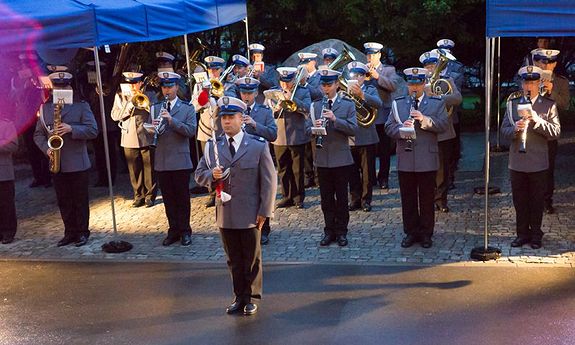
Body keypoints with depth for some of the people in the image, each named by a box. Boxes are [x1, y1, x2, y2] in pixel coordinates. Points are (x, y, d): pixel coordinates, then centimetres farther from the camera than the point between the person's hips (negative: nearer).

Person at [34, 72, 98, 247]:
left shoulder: (82, 106, 0)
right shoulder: (45, 108, 10)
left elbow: (93, 130, -9)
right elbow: (38, 134, 11)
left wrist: (71, 129, -21)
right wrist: (46, 148, -7)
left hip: (78, 164, -3)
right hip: (56, 165, 4)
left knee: (80, 200, 5)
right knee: (63, 202, 10)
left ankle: (82, 232, 16)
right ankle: (70, 232, 20)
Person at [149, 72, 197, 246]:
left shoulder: (187, 108, 2)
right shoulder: (155, 108, 11)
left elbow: (191, 131, -11)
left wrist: (172, 120, -22)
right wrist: (152, 128, -16)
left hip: (180, 161, -3)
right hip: (161, 161, 3)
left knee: (182, 197, 3)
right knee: (168, 198, 9)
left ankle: (185, 231, 14)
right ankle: (173, 230, 18)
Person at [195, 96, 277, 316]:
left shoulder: (258, 146, -4)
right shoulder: (212, 147, 5)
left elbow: (269, 180, -4)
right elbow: (199, 174, 10)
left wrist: (264, 211, -9)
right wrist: (211, 175, -14)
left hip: (249, 215, -3)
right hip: (225, 214, 3)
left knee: (252, 259, 10)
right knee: (234, 260, 13)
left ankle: (252, 298, 25)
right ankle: (240, 297, 26)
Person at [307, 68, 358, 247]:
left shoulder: (347, 105, 1)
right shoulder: (315, 105, 9)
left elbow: (353, 129, -9)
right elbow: (308, 129, 7)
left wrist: (335, 119, -21)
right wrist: (314, 127, -15)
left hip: (341, 158, -2)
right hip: (322, 159, 3)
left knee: (341, 197, 5)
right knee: (326, 198, 9)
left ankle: (341, 232, 16)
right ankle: (329, 231, 20)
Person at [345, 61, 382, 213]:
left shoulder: (370, 90, 2)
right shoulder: (345, 91, 9)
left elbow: (378, 103, -20)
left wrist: (361, 94, -33)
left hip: (367, 138, -2)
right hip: (349, 138, 2)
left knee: (367, 172, 5)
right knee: (352, 173, 10)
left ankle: (366, 200, 15)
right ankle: (355, 199, 21)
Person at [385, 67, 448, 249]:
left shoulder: (437, 103, 6)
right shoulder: (397, 103, 11)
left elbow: (443, 125, -5)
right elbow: (388, 127, 4)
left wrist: (425, 119, -19)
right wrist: (401, 129, -16)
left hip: (427, 160, -2)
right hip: (405, 159, 2)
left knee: (426, 199, 5)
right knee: (408, 199, 8)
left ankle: (426, 233, 17)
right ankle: (411, 232, 19)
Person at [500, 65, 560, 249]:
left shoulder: (549, 105, 1)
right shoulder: (512, 104, 8)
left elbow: (556, 132, -7)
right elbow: (504, 131, 4)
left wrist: (537, 120, -20)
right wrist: (515, 129, -17)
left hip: (538, 163, -2)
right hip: (517, 162, 2)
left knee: (537, 201, 7)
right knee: (519, 200, 9)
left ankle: (536, 234, 19)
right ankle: (522, 233, 21)